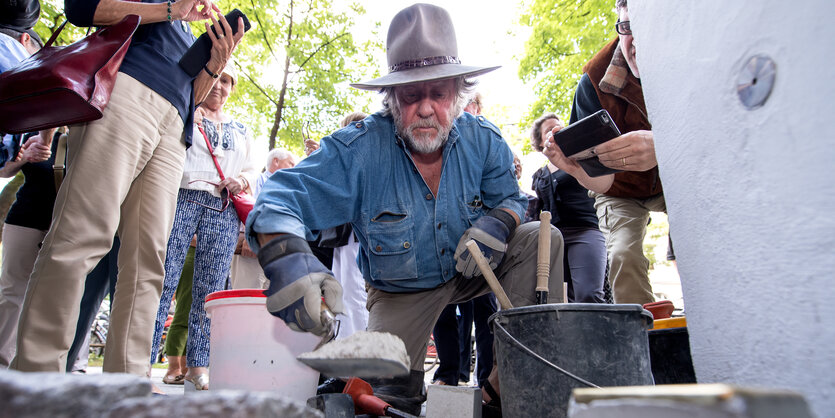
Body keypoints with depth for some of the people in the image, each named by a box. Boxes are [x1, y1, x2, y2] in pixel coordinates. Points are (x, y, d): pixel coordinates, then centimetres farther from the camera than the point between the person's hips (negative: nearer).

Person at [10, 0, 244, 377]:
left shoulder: (190, 38, 36)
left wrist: (215, 65, 7)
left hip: (172, 134, 6)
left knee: (147, 259, -7)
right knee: (80, 236, -17)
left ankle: (126, 382, -7)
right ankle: (35, 370, -14)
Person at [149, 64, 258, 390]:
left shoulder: (240, 131, 27)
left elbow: (251, 168, 26)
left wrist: (242, 181, 4)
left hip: (223, 210, 3)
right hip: (182, 197, -3)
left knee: (210, 289, -1)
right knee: (163, 278, -12)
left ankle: (198, 365, 3)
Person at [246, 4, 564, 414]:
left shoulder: (483, 140, -14)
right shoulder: (357, 149, -25)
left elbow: (510, 197, -2)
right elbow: (283, 196, -33)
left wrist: (499, 221, -29)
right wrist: (284, 256, -57)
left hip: (469, 271, 3)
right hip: (401, 294, -2)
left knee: (543, 238, -19)